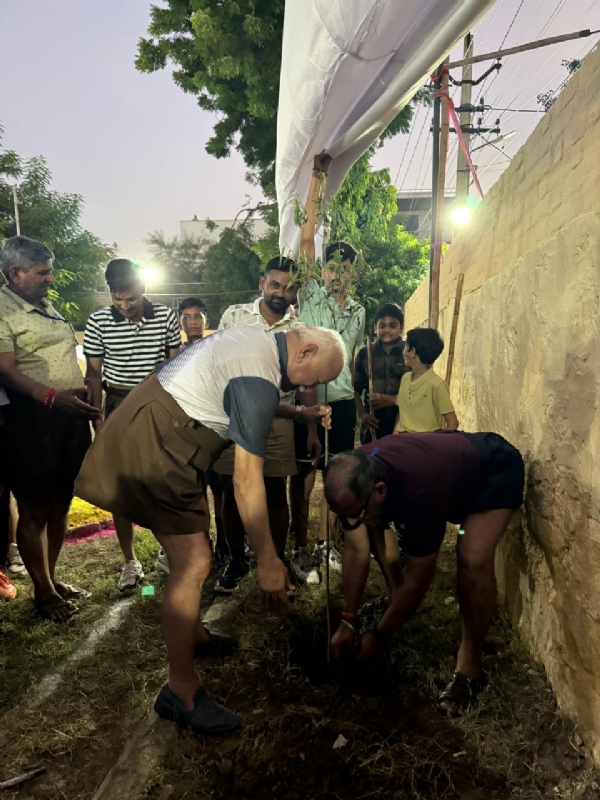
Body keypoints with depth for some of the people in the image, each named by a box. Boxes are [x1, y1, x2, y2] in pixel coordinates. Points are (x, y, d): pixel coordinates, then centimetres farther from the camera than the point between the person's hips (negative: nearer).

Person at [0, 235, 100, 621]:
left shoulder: (48, 307, 17)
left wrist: (88, 399, 18)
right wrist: (52, 396, -32)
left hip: (71, 416, 8)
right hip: (32, 420, -8)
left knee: (60, 504, 15)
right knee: (35, 510, 4)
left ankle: (52, 578, 30)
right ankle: (43, 592, 18)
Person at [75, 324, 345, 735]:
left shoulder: (259, 338, 6)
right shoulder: (258, 380, -23)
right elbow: (247, 480, -23)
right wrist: (267, 560, -17)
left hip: (151, 428, 11)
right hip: (153, 446, -11)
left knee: (192, 547, 20)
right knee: (194, 562, -9)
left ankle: (192, 634, 38)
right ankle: (181, 691, 4)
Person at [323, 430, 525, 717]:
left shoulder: (420, 489, -43)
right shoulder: (354, 477, -25)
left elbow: (419, 578, -30)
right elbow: (355, 550, -13)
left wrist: (378, 636, -18)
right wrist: (348, 621, -10)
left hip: (496, 468, -6)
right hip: (450, 456, 7)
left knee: (472, 559, -30)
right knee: (372, 528, 2)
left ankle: (469, 667, -8)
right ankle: (397, 601, 21)